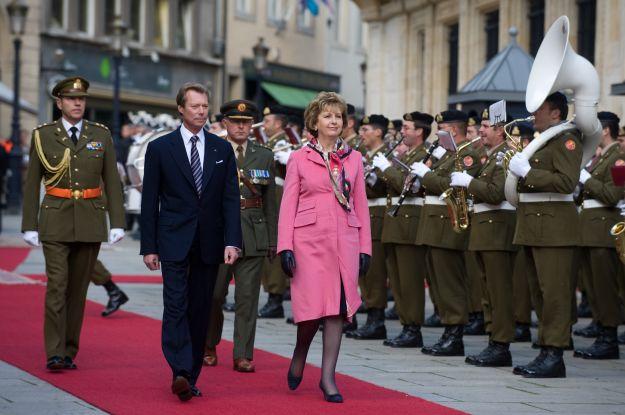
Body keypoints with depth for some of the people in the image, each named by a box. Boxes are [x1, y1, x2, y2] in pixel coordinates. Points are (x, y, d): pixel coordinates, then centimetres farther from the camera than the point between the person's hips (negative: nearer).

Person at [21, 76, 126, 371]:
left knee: (78, 288, 6)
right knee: (57, 285, -11)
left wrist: (117, 223, -1)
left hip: (90, 223, 2)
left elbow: (112, 181, 6)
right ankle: (54, 354, -11)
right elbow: (32, 184, 4)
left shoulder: (101, 135, 6)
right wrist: (30, 226, -1)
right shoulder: (42, 136, 2)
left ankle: (69, 353, 13)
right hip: (55, 221, -2)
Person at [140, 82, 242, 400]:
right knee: (176, 306, -14)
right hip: (174, 241, -3)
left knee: (201, 311, 5)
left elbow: (231, 198, 5)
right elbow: (150, 201, 2)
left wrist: (232, 241, -6)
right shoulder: (160, 148, 2)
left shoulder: (222, 149, 9)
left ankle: (190, 377, 11)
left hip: (209, 243, 3)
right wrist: (148, 247, -2)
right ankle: (180, 372, -23)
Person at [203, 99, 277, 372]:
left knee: (247, 296, -2)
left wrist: (272, 239, 8)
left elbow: (270, 201, 11)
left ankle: (243, 355, 2)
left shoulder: (264, 156, 10)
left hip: (253, 235, 1)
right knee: (214, 295, 4)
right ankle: (209, 347, 25)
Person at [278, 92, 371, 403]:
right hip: (309, 239, -2)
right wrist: (285, 246, -7)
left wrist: (365, 247, 5)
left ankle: (328, 376, 5)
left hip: (345, 241, 2)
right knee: (312, 307, -6)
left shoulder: (353, 158, 11)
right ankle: (299, 355, 24)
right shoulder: (299, 158, 5)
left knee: (337, 307, -1)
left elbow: (360, 205, 11)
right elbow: (288, 205, 1)